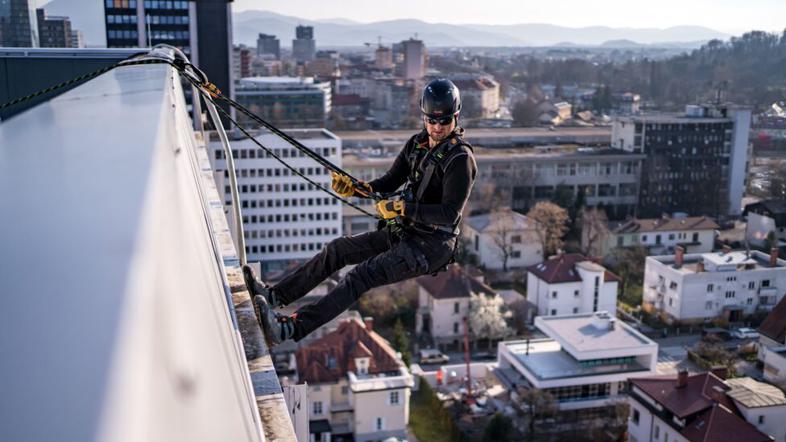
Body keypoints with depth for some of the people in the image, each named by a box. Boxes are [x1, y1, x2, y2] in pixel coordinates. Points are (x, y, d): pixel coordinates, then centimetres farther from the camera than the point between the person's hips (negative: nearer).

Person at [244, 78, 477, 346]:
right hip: (403, 232, 8)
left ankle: (290, 329, -34)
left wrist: (402, 208, -26)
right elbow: (389, 183, 10)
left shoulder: (460, 158, -17)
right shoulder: (417, 144, 7)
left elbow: (449, 213, -24)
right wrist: (356, 188, -8)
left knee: (363, 274, -24)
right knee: (338, 249, 0)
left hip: (432, 246, -8)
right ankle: (274, 295, 4)